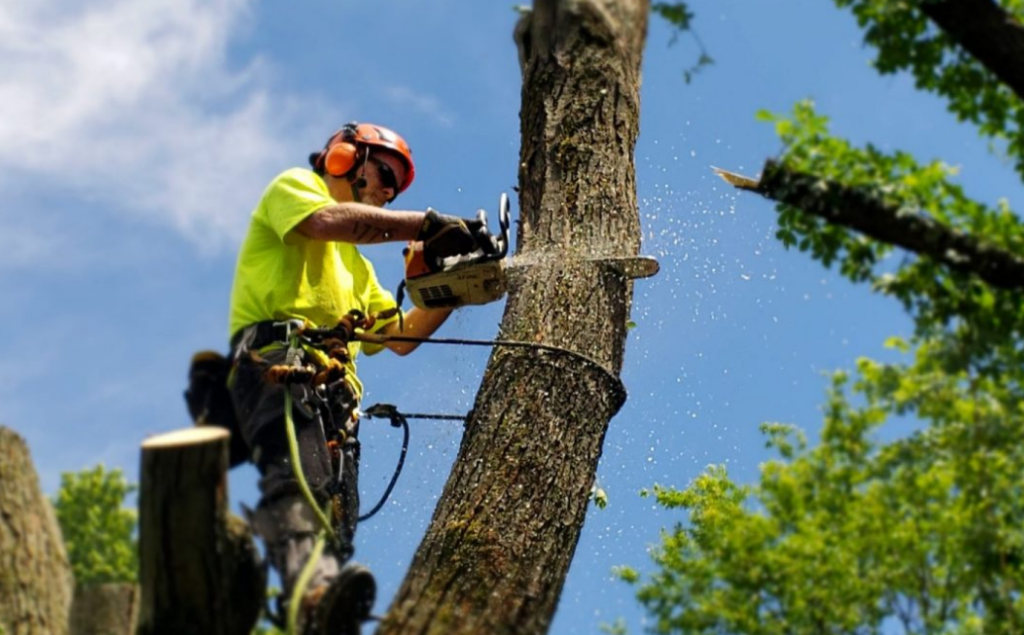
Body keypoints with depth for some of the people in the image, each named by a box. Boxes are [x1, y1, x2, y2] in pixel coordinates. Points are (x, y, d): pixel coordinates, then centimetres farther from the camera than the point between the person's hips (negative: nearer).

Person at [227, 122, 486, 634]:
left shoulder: (354, 265, 40)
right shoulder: (293, 186, 17)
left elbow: (400, 337, 33)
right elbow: (328, 221, -8)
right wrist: (429, 224, -9)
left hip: (334, 388, 9)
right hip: (276, 359, -9)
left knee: (336, 517, -10)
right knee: (298, 476, -34)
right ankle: (313, 593, -58)